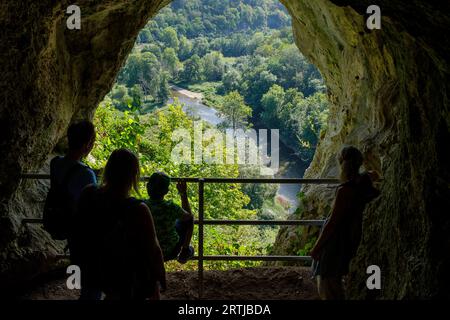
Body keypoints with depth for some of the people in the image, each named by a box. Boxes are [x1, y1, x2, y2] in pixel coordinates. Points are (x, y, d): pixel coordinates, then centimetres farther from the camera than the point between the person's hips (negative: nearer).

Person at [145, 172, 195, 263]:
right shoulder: (170, 207, -28)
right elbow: (189, 215, -6)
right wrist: (183, 194, 3)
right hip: (169, 253, -4)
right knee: (189, 219, 15)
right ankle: (185, 251, 27)